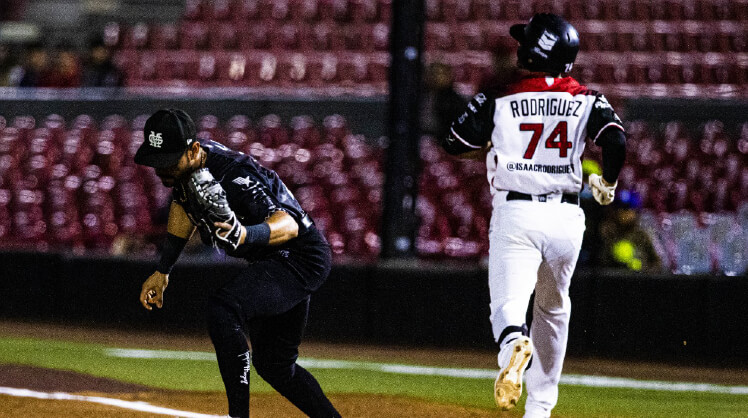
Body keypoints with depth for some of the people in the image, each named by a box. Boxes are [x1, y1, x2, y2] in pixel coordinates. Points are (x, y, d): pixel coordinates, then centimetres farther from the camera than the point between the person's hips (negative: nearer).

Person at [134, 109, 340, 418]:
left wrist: (246, 234, -60)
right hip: (269, 264, 10)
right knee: (272, 364, 19)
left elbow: (289, 225, -41)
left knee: (222, 307, -32)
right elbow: (185, 205, 16)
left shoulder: (231, 175, -33)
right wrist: (162, 271, 15)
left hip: (301, 261, -10)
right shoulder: (185, 166, -7)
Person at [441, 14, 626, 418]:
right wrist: (607, 184, 7)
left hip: (515, 213, -3)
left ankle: (514, 344, -44)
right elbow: (615, 140, -11)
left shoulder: (497, 100, -1)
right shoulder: (585, 100, 3)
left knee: (508, 303, -7)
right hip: (566, 215, 3)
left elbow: (453, 144, 7)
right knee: (553, 308, 20)